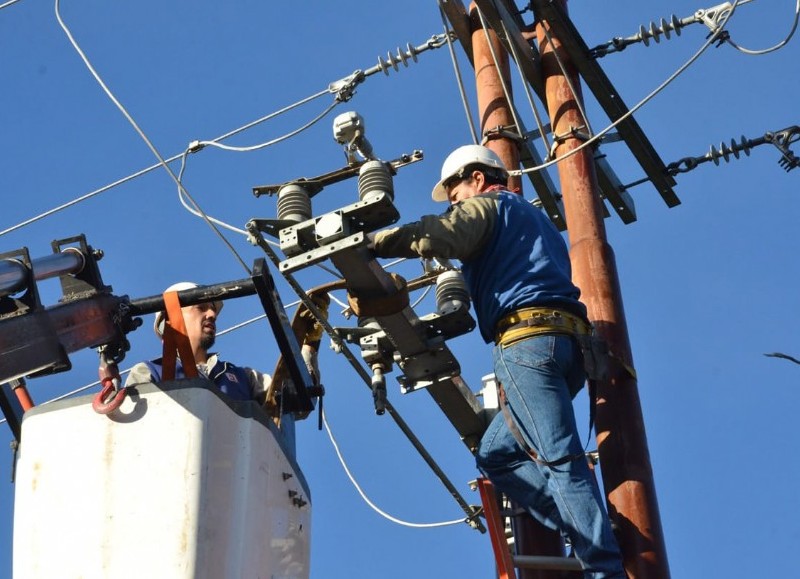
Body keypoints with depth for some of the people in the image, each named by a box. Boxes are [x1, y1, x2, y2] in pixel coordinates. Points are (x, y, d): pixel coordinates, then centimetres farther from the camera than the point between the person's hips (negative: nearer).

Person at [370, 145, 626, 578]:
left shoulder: (488, 204, 9)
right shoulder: (536, 221, 37)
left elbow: (433, 237, -9)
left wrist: (367, 241, -2)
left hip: (528, 336, -9)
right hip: (568, 343, 9)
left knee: (560, 458, -15)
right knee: (496, 454, 10)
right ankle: (588, 534, -3)